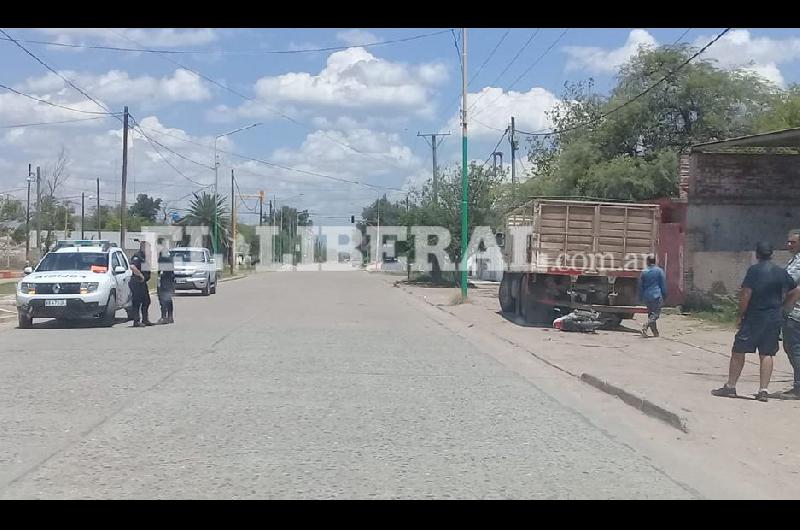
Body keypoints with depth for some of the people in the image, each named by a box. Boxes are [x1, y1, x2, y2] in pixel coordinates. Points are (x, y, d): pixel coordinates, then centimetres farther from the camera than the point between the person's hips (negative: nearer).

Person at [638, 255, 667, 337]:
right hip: (657, 296, -4)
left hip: (647, 296, 4)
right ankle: (645, 327, -26)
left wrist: (641, 298, 16)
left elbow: (640, 286, 9)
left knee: (651, 314, 14)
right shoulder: (660, 271, -1)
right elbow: (663, 285, 0)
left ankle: (655, 333, 16)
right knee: (655, 314, -4)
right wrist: (664, 296, 9)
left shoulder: (644, 272, 6)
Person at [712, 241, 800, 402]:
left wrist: (740, 315, -5)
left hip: (754, 317, -4)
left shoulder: (754, 270, -10)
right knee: (767, 354, 7)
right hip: (775, 319, 5)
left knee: (738, 351, 5)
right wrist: (784, 308, 15)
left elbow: (746, 295, -15)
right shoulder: (781, 272, 6)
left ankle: (730, 387, 10)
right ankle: (763, 390, 1)